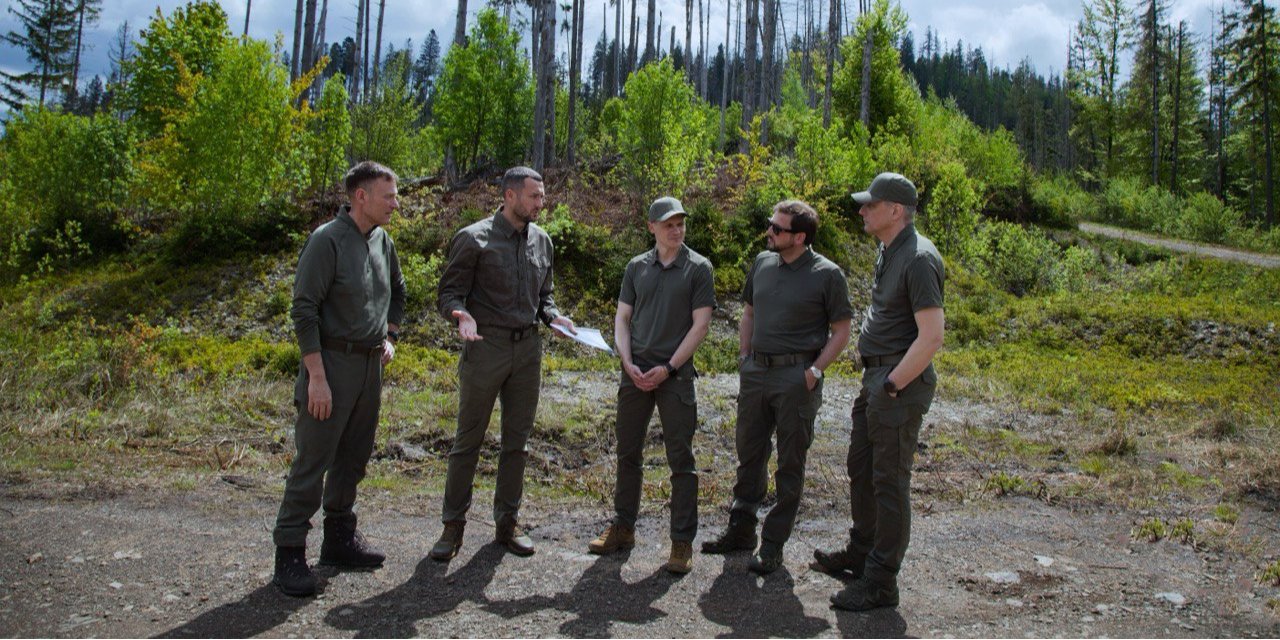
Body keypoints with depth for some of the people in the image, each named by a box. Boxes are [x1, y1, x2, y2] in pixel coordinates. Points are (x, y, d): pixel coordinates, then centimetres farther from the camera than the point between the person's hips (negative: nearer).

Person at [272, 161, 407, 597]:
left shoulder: (383, 242, 9)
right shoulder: (327, 241, -13)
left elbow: (397, 293, 28)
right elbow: (304, 310, -16)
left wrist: (389, 337, 16)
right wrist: (316, 376, -19)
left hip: (370, 365, 7)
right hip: (333, 362, -7)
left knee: (354, 458, 15)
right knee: (312, 461, -3)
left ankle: (339, 538, 28)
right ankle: (289, 553, 8)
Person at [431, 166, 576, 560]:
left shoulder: (541, 241, 11)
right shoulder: (474, 239, -6)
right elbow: (449, 291, -6)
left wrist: (553, 316, 0)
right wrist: (462, 315, -27)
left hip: (528, 350, 5)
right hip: (485, 347, -5)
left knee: (517, 440, 11)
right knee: (469, 439, 2)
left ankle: (508, 521, 23)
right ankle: (453, 524, 14)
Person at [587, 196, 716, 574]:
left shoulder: (698, 268, -1)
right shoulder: (637, 267, 9)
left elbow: (700, 324, -6)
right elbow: (622, 318, 9)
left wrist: (669, 367, -13)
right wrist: (628, 363, -6)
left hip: (675, 375, -4)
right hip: (635, 372, 4)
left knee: (681, 460, 0)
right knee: (628, 453, 11)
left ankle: (682, 542, 9)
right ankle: (623, 528, 25)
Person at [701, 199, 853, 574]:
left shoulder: (827, 275, -8)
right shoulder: (762, 263, 7)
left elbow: (841, 331, -4)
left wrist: (814, 371, -13)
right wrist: (744, 357, 10)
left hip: (796, 378, -5)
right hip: (756, 372, 6)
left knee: (790, 465, 5)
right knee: (749, 455, 14)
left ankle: (774, 544, 15)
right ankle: (741, 530, 28)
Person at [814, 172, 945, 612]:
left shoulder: (918, 259, -18)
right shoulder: (889, 252, 13)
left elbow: (932, 336, -24)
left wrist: (892, 385, -19)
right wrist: (876, 380, 16)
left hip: (900, 382, -10)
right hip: (876, 376, 10)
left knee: (889, 481, -2)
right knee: (861, 469, 20)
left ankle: (881, 582, 9)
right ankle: (860, 552, 37)